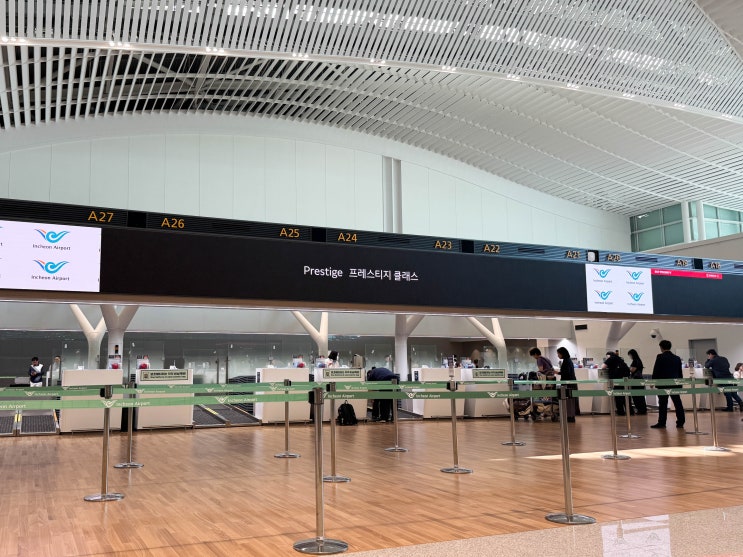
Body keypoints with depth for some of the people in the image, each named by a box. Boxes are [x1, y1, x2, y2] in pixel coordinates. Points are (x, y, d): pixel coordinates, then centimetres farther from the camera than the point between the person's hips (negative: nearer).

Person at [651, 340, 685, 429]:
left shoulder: (660, 357, -7)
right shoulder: (677, 358, 10)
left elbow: (656, 371, -7)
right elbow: (680, 372, 14)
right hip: (675, 384, 5)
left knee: (663, 404, -3)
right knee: (678, 403, 7)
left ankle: (662, 423, -2)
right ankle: (680, 422, 8)